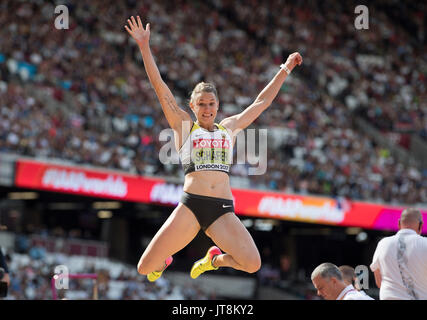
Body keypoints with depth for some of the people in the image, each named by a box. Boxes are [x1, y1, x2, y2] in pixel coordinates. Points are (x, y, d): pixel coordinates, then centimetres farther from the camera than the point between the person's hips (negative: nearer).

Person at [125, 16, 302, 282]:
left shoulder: (230, 128, 19)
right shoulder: (184, 126, 11)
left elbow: (263, 102, 27)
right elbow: (160, 87, 5)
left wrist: (285, 70, 30)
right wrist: (144, 46, 0)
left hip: (223, 210, 2)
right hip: (190, 206, -2)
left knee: (252, 264, -20)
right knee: (145, 269, -10)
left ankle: (215, 259, 15)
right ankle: (163, 260, 30)